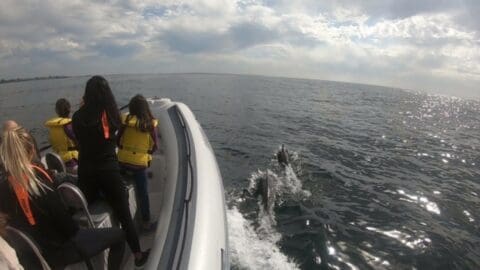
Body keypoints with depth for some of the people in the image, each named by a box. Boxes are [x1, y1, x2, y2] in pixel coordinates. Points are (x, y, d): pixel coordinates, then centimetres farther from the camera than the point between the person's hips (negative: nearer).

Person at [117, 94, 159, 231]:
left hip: (123, 160, 2)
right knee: (143, 194, 9)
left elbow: (118, 140, 0)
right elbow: (155, 145, -4)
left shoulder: (125, 120, -6)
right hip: (140, 163, -1)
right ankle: (146, 222, 20)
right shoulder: (151, 124, -8)